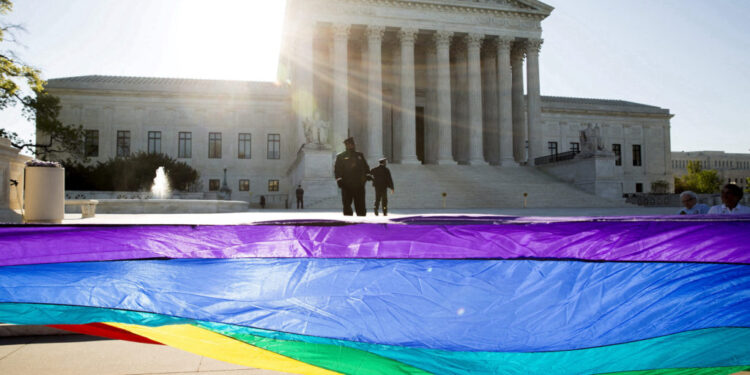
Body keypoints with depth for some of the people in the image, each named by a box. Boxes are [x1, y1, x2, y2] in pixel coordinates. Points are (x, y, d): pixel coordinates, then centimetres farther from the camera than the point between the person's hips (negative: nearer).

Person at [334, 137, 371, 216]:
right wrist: (339, 180, -10)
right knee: (347, 204, -1)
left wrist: (368, 175, 4)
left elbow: (365, 167, 20)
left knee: (360, 204, 3)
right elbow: (337, 169, 1)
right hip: (347, 186, -2)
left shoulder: (360, 155, 17)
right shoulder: (341, 156, 7)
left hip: (359, 185, 3)